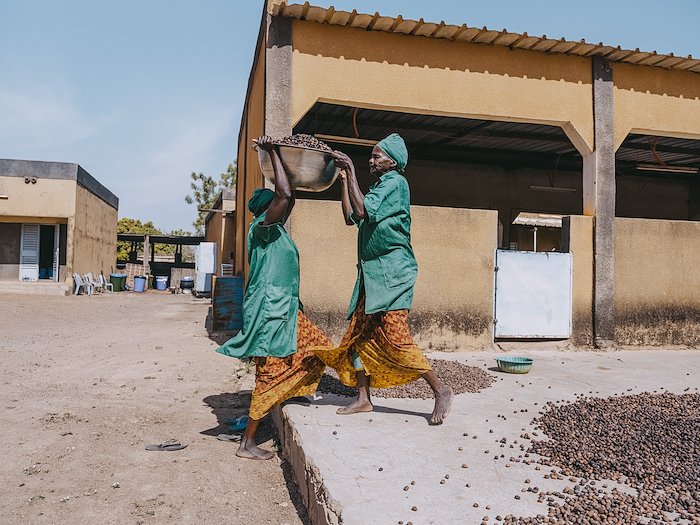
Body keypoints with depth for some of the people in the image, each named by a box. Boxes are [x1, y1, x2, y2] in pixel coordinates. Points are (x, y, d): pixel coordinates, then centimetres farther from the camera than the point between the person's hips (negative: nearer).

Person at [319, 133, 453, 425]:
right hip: (371, 272, 9)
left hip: (393, 271, -9)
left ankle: (441, 390, 0)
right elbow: (350, 218, 19)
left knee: (394, 336, -13)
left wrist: (351, 170, -13)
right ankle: (364, 399, 15)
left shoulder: (395, 182, -8)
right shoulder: (378, 187, 20)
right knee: (358, 334, 7)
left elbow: (362, 211, -20)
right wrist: (344, 178, 16)